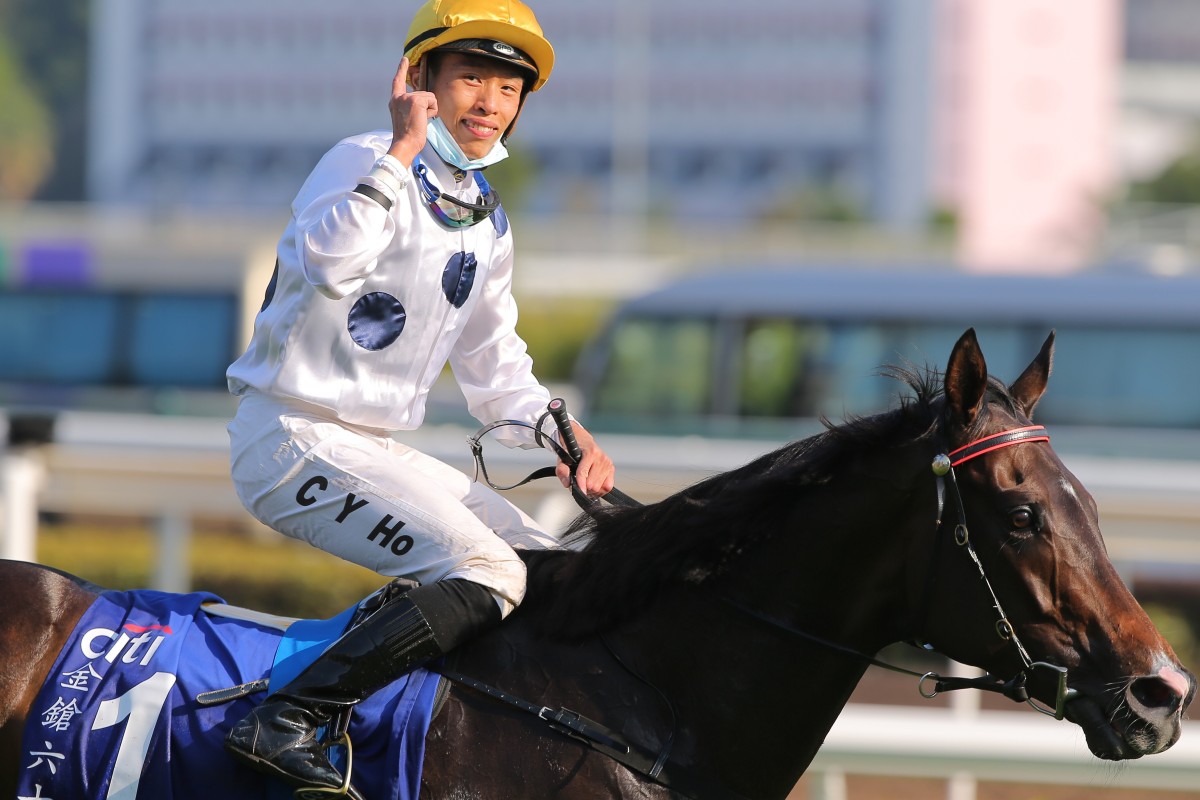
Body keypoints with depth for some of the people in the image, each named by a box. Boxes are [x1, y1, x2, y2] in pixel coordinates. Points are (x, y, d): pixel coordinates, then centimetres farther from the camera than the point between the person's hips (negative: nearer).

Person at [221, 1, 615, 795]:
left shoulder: (487, 223, 14)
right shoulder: (363, 163, -11)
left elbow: (494, 365, 23)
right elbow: (329, 260, -33)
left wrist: (564, 433, 5)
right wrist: (402, 150, -28)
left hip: (381, 450, 9)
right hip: (295, 439, -9)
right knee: (489, 575, -25)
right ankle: (284, 722, -31)